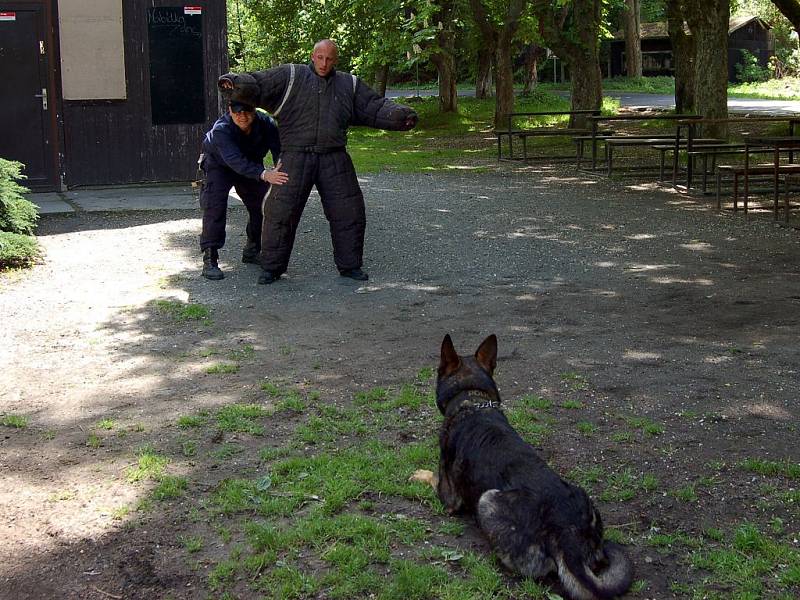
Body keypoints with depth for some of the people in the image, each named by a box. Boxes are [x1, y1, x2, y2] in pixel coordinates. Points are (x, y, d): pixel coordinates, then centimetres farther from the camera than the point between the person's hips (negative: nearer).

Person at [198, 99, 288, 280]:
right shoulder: (221, 130, -39)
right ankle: (209, 259, -20)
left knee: (260, 205, 6)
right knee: (215, 206, -22)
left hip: (251, 166, 5)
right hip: (218, 166, -4)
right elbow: (235, 160, -53)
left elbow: (279, 149, -37)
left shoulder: (266, 123, -28)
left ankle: (252, 251, 27)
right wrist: (264, 174, -67)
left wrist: (279, 169, -61)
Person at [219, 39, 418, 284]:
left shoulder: (349, 84, 16)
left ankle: (350, 265, 19)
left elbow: (375, 107, 15)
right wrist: (233, 82, -22)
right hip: (296, 157, -3)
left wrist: (401, 115, -1)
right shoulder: (290, 76, 5)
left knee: (349, 212, 4)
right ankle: (272, 267, 7)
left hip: (334, 158, 3)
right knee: (281, 211, -6)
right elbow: (255, 84, -2)